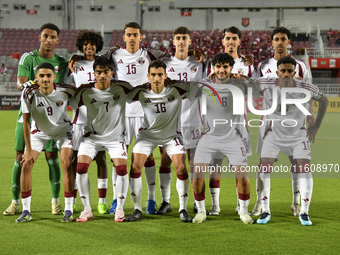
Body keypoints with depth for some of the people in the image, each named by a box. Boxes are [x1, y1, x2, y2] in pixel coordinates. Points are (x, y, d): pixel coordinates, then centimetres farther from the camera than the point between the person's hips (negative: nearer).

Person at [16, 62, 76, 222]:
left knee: (67, 164, -16)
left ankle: (68, 210, -6)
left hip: (63, 128, -1)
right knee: (26, 165, -9)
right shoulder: (29, 94, -26)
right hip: (39, 131, 1)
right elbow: (26, 122, -18)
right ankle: (26, 211, 2)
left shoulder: (65, 91, -27)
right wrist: (28, 150, -16)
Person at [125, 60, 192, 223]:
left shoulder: (176, 90, -19)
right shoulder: (142, 93, -16)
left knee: (181, 168, -14)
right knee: (135, 167, -11)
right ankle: (137, 210, 2)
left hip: (171, 134, -1)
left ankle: (183, 210, 2)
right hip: (148, 134, 1)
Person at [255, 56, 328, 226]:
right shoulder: (267, 85, -18)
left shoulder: (305, 88, -18)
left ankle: (304, 213, 2)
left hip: (299, 134, 0)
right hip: (274, 134, 0)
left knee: (305, 169, -12)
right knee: (264, 169, -10)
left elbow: (324, 100, 0)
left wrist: (316, 126, -2)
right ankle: (265, 211, 4)